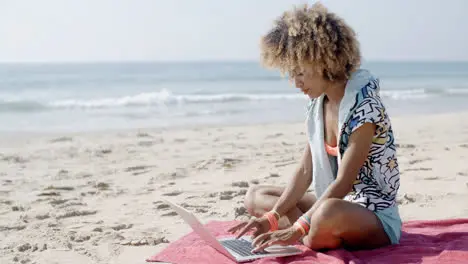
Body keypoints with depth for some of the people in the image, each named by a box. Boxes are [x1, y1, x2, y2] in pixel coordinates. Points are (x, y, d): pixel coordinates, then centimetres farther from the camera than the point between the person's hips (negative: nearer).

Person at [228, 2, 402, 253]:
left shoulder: (363, 104, -20)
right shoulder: (317, 105, 4)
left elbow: (343, 182, -25)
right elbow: (305, 172, 3)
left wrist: (296, 230, -29)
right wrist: (272, 217, -9)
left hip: (376, 219, -8)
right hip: (338, 205, 8)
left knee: (329, 212, -41)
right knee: (255, 195, 6)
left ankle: (316, 240, -7)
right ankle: (316, 233, -11)